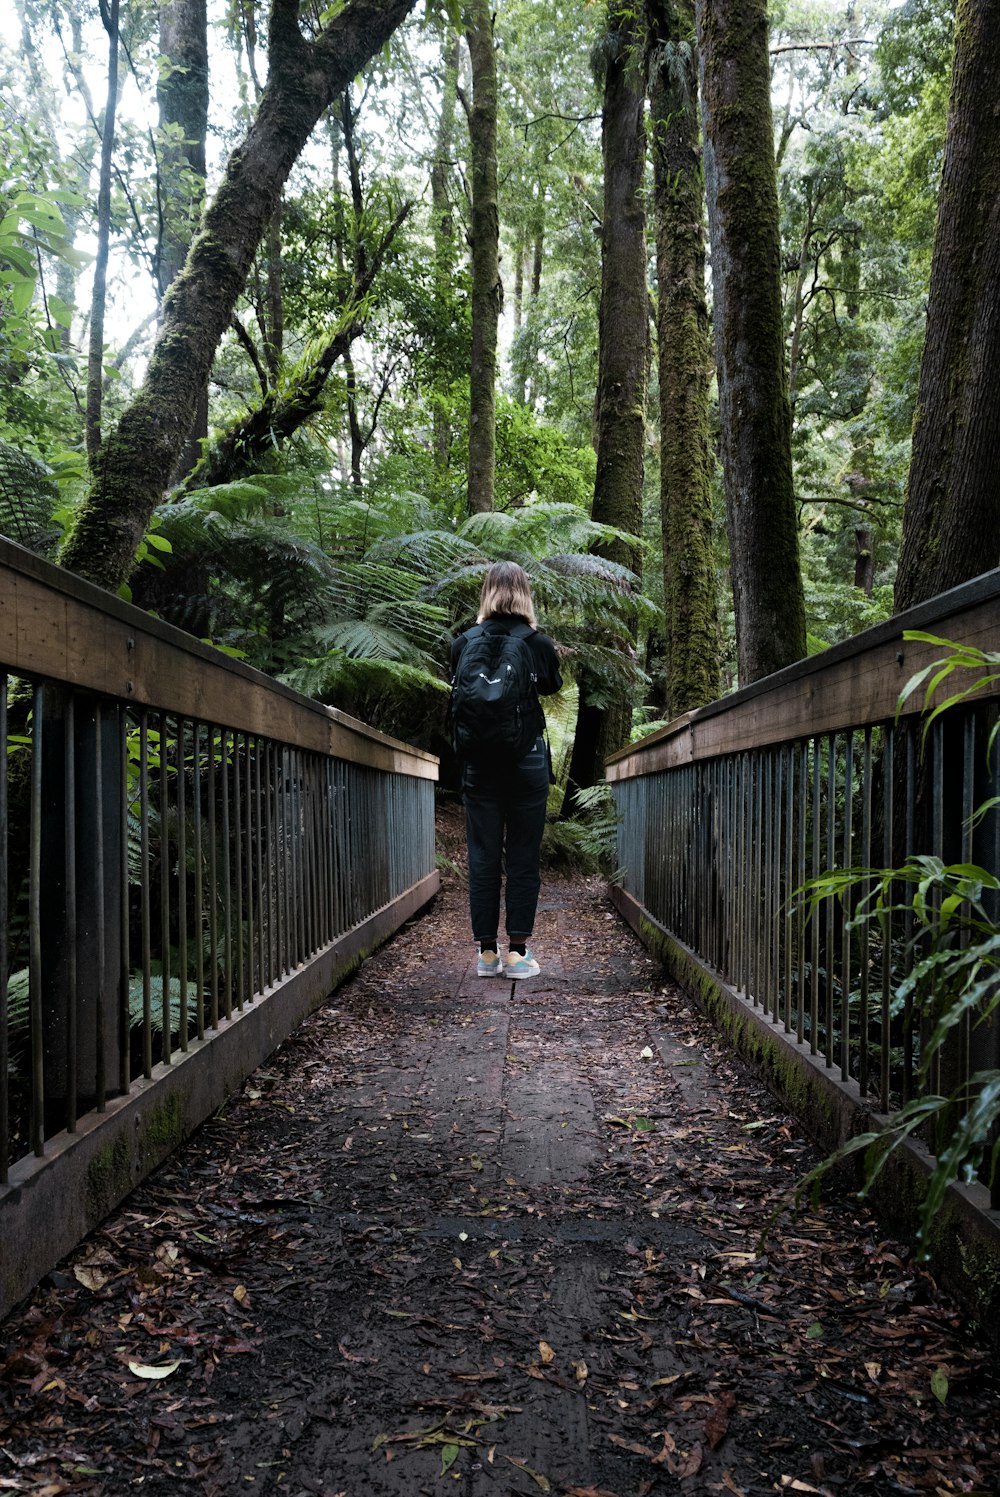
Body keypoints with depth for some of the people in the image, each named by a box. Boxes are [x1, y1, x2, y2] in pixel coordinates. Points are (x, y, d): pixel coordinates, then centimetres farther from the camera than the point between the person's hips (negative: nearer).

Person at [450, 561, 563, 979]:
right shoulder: (539, 644, -4)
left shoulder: (463, 644, -2)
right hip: (527, 758, -1)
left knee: (483, 858, 8)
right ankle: (517, 951, 4)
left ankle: (487, 951, 11)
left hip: (478, 762, 1)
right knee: (524, 858, 5)